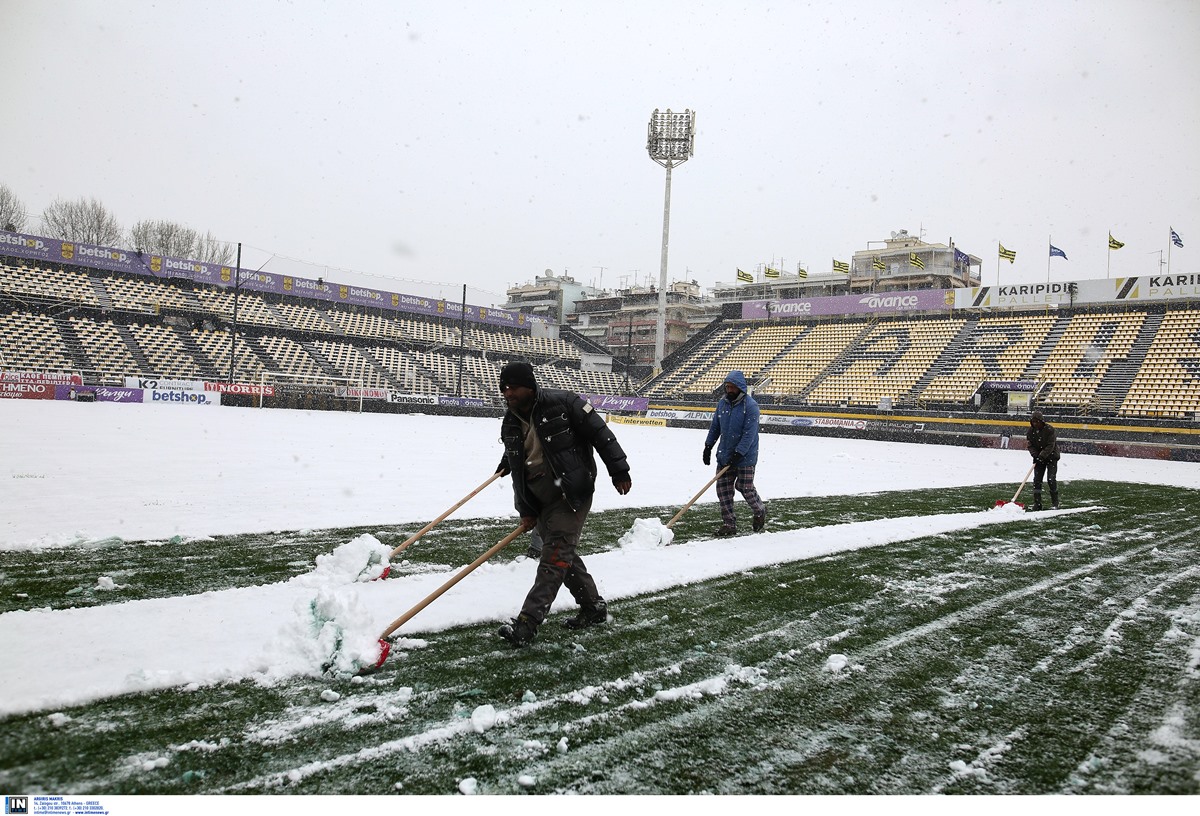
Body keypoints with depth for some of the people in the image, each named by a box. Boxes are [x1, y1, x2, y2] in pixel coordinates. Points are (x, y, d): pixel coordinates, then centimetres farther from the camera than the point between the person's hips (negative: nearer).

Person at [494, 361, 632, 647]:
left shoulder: (561, 403, -13)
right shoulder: (509, 425, 6)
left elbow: (599, 433, -11)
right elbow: (517, 470, 8)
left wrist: (619, 471, -12)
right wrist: (526, 511, 2)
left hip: (573, 493, -7)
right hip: (540, 501, 7)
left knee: (555, 554, -10)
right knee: (564, 554, 13)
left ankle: (527, 623, -12)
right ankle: (594, 607, 30)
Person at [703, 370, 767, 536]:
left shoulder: (750, 405, -15)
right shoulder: (722, 403, 5)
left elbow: (749, 433, -20)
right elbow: (715, 426, 16)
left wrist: (738, 454, -24)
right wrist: (708, 446, 13)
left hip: (745, 456, -6)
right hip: (725, 454, 6)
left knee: (745, 488, -2)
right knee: (723, 489, 2)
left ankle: (760, 512, 28)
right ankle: (729, 525, 10)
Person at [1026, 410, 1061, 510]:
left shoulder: (1050, 429, -18)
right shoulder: (1030, 431, -3)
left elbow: (1050, 446, -21)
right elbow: (1030, 446, -2)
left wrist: (1042, 456, -29)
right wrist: (1035, 455, -19)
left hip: (1051, 456, -4)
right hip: (1039, 457, 4)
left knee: (1051, 479, -10)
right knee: (1037, 480, -2)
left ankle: (1055, 502, 5)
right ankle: (1037, 503, 3)